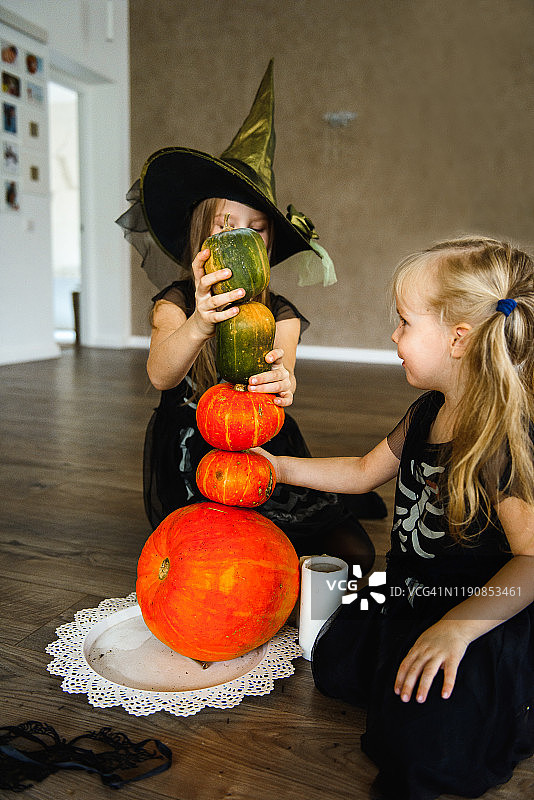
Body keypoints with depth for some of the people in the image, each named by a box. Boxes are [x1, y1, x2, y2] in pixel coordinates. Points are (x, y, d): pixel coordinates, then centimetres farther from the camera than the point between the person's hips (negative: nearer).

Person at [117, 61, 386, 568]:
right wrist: (198, 325, -52)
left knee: (356, 553, -9)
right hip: (193, 464, -2)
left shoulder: (280, 314, 0)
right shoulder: (175, 302, -7)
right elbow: (160, 374, -29)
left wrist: (279, 384, -47)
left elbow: (282, 372, -21)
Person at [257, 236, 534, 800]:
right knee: (332, 668, 8)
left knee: (417, 747, -14)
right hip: (410, 595, 8)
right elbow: (364, 472, 12)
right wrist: (281, 467, 7)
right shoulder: (427, 413, 0)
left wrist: (456, 626, -35)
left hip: (487, 617, -8)